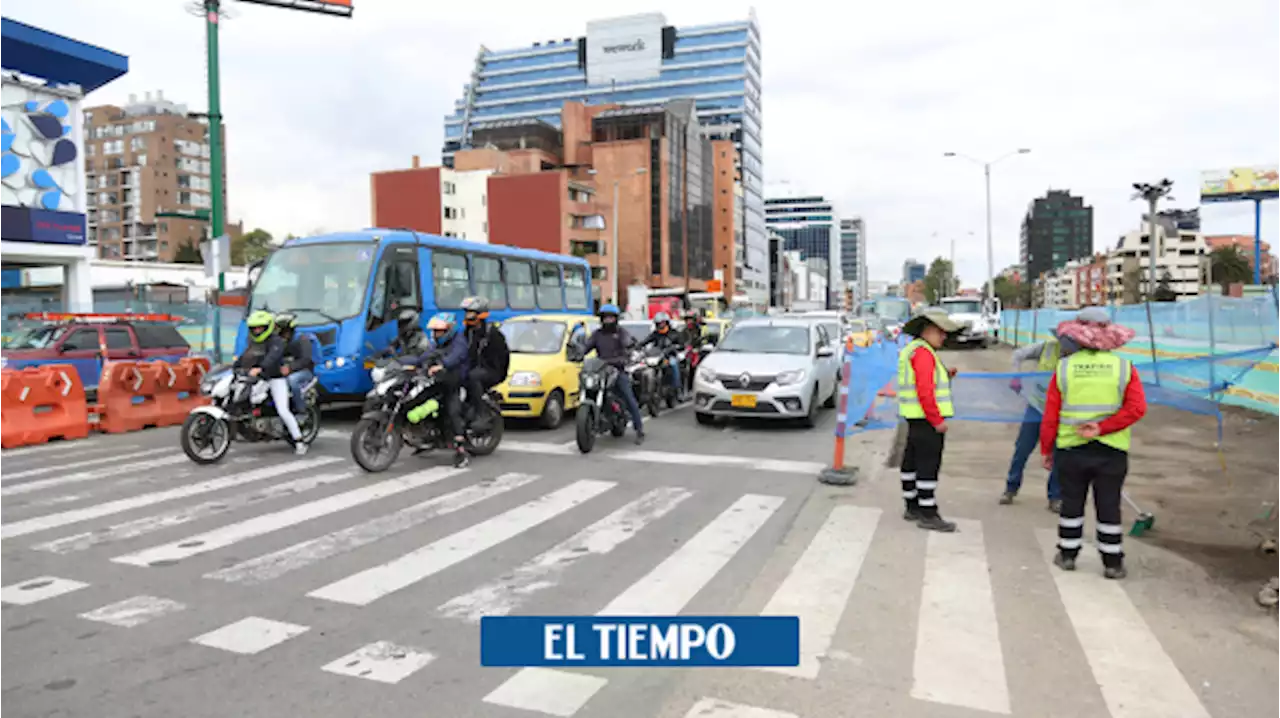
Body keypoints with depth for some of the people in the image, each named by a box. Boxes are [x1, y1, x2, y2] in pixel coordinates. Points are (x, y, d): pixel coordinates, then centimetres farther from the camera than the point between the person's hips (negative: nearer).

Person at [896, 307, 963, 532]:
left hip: (916, 420, 11)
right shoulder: (923, 352, -16)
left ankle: (912, 508, 23)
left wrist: (945, 377, 8)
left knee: (912, 462, 14)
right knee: (928, 465, -7)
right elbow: (924, 391, -23)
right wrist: (937, 421, -20)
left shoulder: (913, 350, 18)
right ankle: (927, 514, -3)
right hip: (926, 419, -11)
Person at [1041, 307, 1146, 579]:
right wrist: (1102, 428, -14)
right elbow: (1137, 408, -14)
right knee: (1109, 507, 9)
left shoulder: (1064, 367, -5)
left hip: (1070, 449, 0)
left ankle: (1067, 555, 23)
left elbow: (1050, 415, -3)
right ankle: (1113, 563, 18)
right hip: (1111, 451, 0)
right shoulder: (1124, 367, -4)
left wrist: (1046, 448, 6)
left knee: (1071, 504, 13)